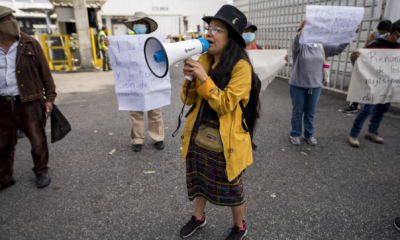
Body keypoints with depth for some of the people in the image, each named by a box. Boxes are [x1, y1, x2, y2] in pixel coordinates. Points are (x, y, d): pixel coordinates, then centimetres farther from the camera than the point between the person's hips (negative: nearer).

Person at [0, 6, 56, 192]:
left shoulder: (30, 44, -2)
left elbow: (45, 72, -1)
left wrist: (49, 97, -5)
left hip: (30, 102, -2)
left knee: (37, 140, 6)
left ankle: (41, 171, 27)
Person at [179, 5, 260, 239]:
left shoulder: (241, 66, -17)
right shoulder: (204, 59, 1)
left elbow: (225, 105, -21)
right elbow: (188, 100, 2)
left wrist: (204, 78, -27)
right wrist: (190, 78, -16)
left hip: (225, 143, -6)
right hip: (199, 137, 6)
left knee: (231, 188, 13)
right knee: (199, 180, 22)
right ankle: (199, 217, 49)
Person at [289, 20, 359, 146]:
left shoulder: (322, 47, 6)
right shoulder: (300, 46, -7)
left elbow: (338, 49, 2)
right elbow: (295, 43, -29)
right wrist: (301, 30, -48)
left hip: (315, 85, 4)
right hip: (298, 85, -4)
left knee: (311, 112, 13)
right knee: (298, 110, 7)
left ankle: (309, 134, 28)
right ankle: (295, 134, 22)